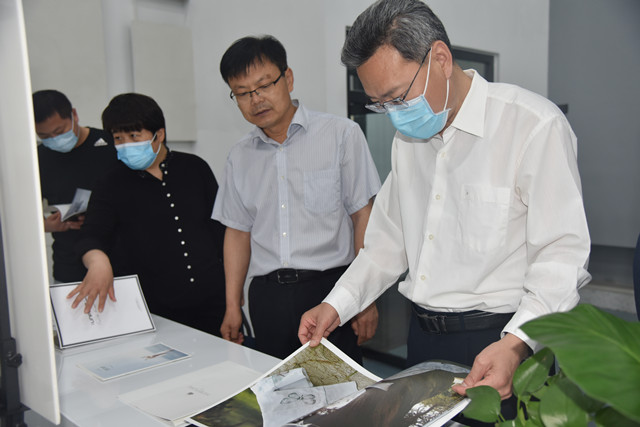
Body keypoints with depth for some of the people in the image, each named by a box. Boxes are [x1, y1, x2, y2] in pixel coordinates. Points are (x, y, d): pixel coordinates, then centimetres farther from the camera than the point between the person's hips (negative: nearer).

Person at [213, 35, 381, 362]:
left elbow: (363, 217, -4)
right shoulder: (239, 157, 11)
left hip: (330, 285, -3)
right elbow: (238, 232, 15)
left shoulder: (342, 134, -2)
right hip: (267, 295, 4)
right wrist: (233, 306, 11)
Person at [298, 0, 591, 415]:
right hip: (423, 334, 6)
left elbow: (562, 254, -17)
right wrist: (337, 304, 3)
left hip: (499, 339, -6)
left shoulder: (535, 126, -14)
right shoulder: (408, 136, 8)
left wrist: (516, 344, -30)